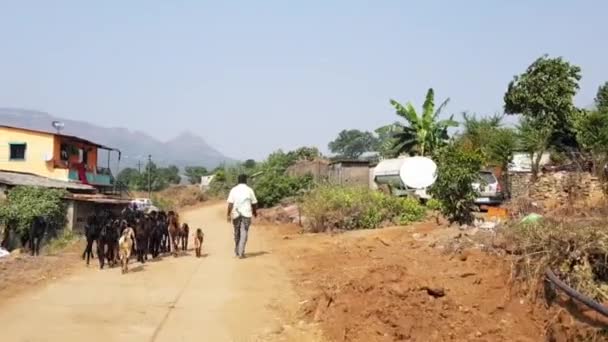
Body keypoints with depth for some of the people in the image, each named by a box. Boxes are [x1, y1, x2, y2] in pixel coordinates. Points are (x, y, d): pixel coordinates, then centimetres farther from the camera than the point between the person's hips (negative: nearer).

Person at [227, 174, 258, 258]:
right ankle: (241, 253, -11)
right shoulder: (249, 190, -1)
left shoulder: (233, 190, 0)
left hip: (236, 214, 2)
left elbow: (230, 203, -7)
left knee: (237, 233, 16)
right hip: (246, 214, -2)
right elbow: (254, 203, 4)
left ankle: (237, 251, 27)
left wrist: (228, 214, -6)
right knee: (244, 233, -2)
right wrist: (255, 212, 20)